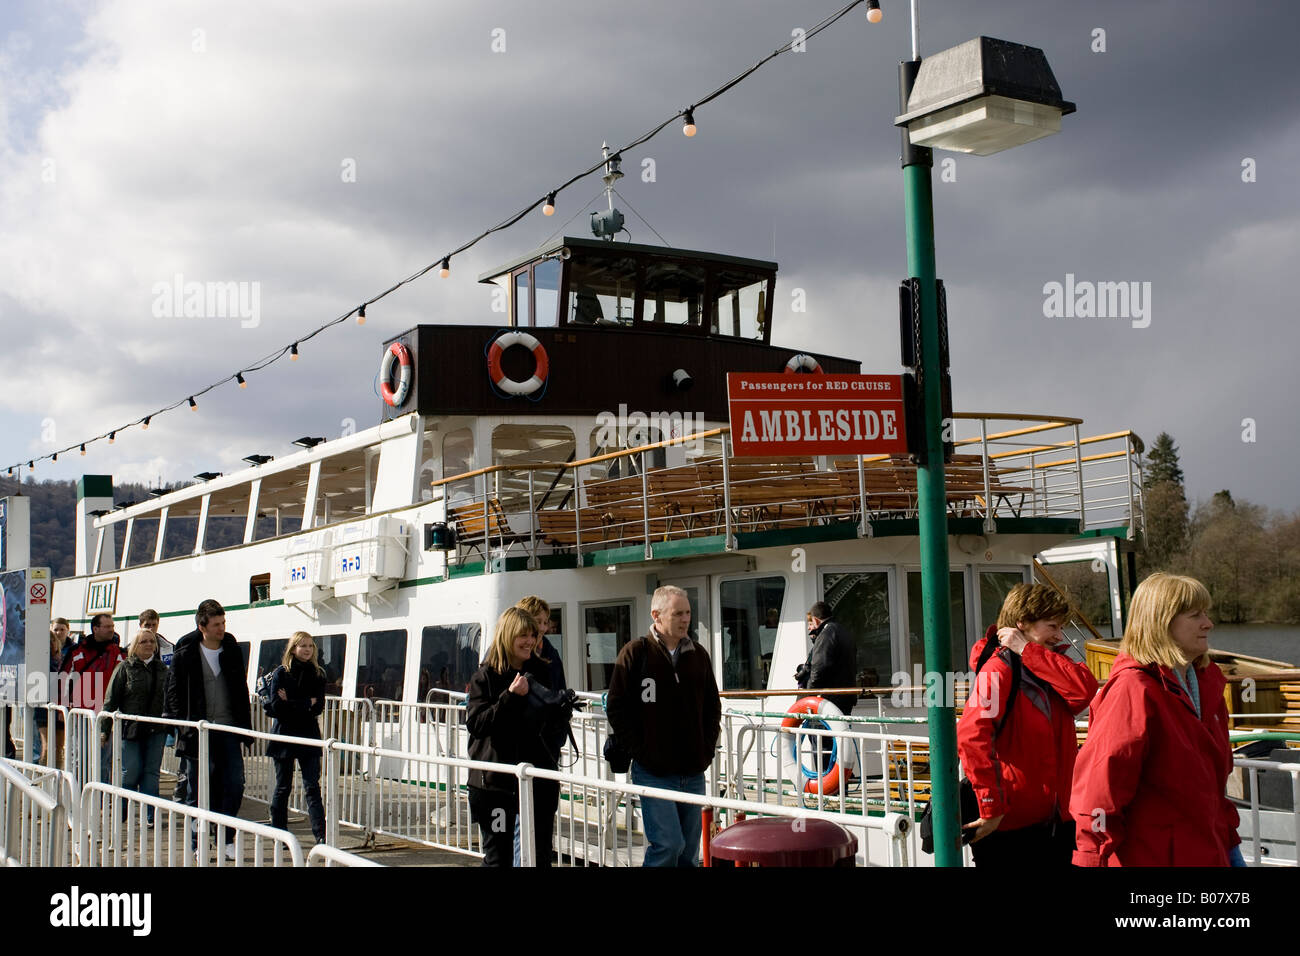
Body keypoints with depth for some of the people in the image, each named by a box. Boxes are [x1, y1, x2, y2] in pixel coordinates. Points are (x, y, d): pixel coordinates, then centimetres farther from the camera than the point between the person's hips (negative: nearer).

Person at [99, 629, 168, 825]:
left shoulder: (162, 669, 11)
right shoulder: (125, 668, 0)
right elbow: (111, 700, 0)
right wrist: (104, 730, -4)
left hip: (156, 730, 3)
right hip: (131, 728, -3)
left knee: (151, 772, 2)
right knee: (131, 772, -3)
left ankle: (149, 816, 6)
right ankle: (121, 810, 19)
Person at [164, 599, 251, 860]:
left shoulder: (232, 651, 8)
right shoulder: (185, 654, -3)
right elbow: (174, 692, 0)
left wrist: (245, 725, 9)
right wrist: (184, 725, -9)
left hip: (228, 730, 3)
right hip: (198, 732, -3)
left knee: (234, 784, -4)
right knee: (198, 790, 4)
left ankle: (227, 839, 9)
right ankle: (198, 844, 14)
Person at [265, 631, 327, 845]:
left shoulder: (317, 674, 5)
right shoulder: (281, 673, -2)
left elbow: (319, 707, -4)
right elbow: (276, 707, -11)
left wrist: (291, 704, -12)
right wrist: (306, 704, -11)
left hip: (309, 736, 1)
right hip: (284, 735, -1)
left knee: (312, 786, -4)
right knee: (283, 787, 7)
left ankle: (321, 835, -9)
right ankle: (278, 831, 18)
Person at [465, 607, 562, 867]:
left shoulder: (539, 672, 9)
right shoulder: (485, 677, -5)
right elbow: (475, 723, -16)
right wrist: (510, 696, -21)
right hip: (496, 778, -4)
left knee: (541, 854, 5)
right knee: (497, 854, 3)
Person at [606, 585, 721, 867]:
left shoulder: (698, 654, 10)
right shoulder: (636, 653, -5)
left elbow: (713, 707, 19)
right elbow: (616, 708, -6)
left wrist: (707, 749, 8)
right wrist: (641, 751, -10)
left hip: (693, 772, 5)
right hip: (654, 772, -5)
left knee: (689, 850, 9)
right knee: (667, 844, -13)